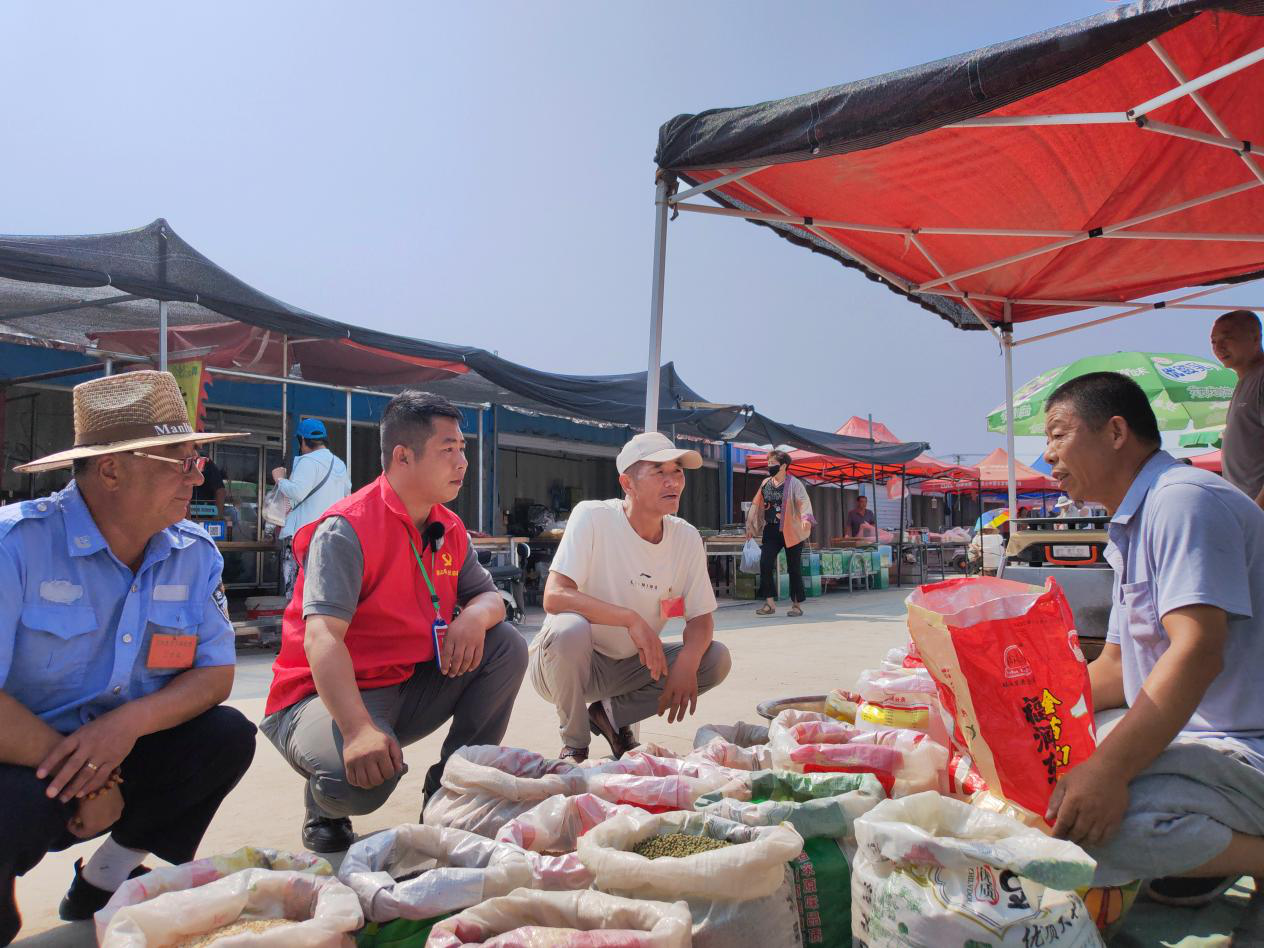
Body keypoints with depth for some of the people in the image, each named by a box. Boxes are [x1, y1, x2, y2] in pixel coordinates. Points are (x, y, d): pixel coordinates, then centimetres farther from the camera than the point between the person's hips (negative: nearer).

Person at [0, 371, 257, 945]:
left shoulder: (194, 554, -4)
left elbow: (216, 673, -4)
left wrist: (129, 723, -23)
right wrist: (87, 783, -21)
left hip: (120, 754, 6)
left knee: (228, 735, -14)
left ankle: (103, 883, 7)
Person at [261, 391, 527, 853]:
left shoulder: (450, 530, 4)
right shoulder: (346, 529, -21)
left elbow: (488, 595, 9)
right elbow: (322, 638, -31)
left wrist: (476, 615, -19)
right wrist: (359, 729, -45)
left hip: (412, 685, 7)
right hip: (330, 694, -7)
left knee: (507, 645, -10)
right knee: (359, 780, -37)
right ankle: (326, 807, 5)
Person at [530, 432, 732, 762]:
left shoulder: (687, 538, -6)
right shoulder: (592, 517, -21)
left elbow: (701, 617, -2)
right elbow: (554, 596, -30)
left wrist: (688, 661, -23)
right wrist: (631, 619, -38)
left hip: (631, 666, 5)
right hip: (568, 660, -4)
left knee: (716, 659, -13)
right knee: (570, 628, -36)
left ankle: (614, 715, 7)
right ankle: (574, 746, -9)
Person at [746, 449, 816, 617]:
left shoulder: (794, 484, -6)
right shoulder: (766, 483, 10)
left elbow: (804, 502, -19)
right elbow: (756, 504, 17)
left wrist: (805, 517, -38)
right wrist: (750, 525, 17)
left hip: (791, 531, -4)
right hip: (771, 531, 5)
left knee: (794, 568, 2)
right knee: (765, 564, -9)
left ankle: (797, 604, 14)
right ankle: (770, 603, -2)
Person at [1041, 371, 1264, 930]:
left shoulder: (1185, 500, -16)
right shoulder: (1132, 526, 17)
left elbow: (1197, 652, -29)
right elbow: (1118, 668, 20)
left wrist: (1108, 770, -36)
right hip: (1188, 738, 11)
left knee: (1083, 814, -32)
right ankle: (1212, 850, 4)